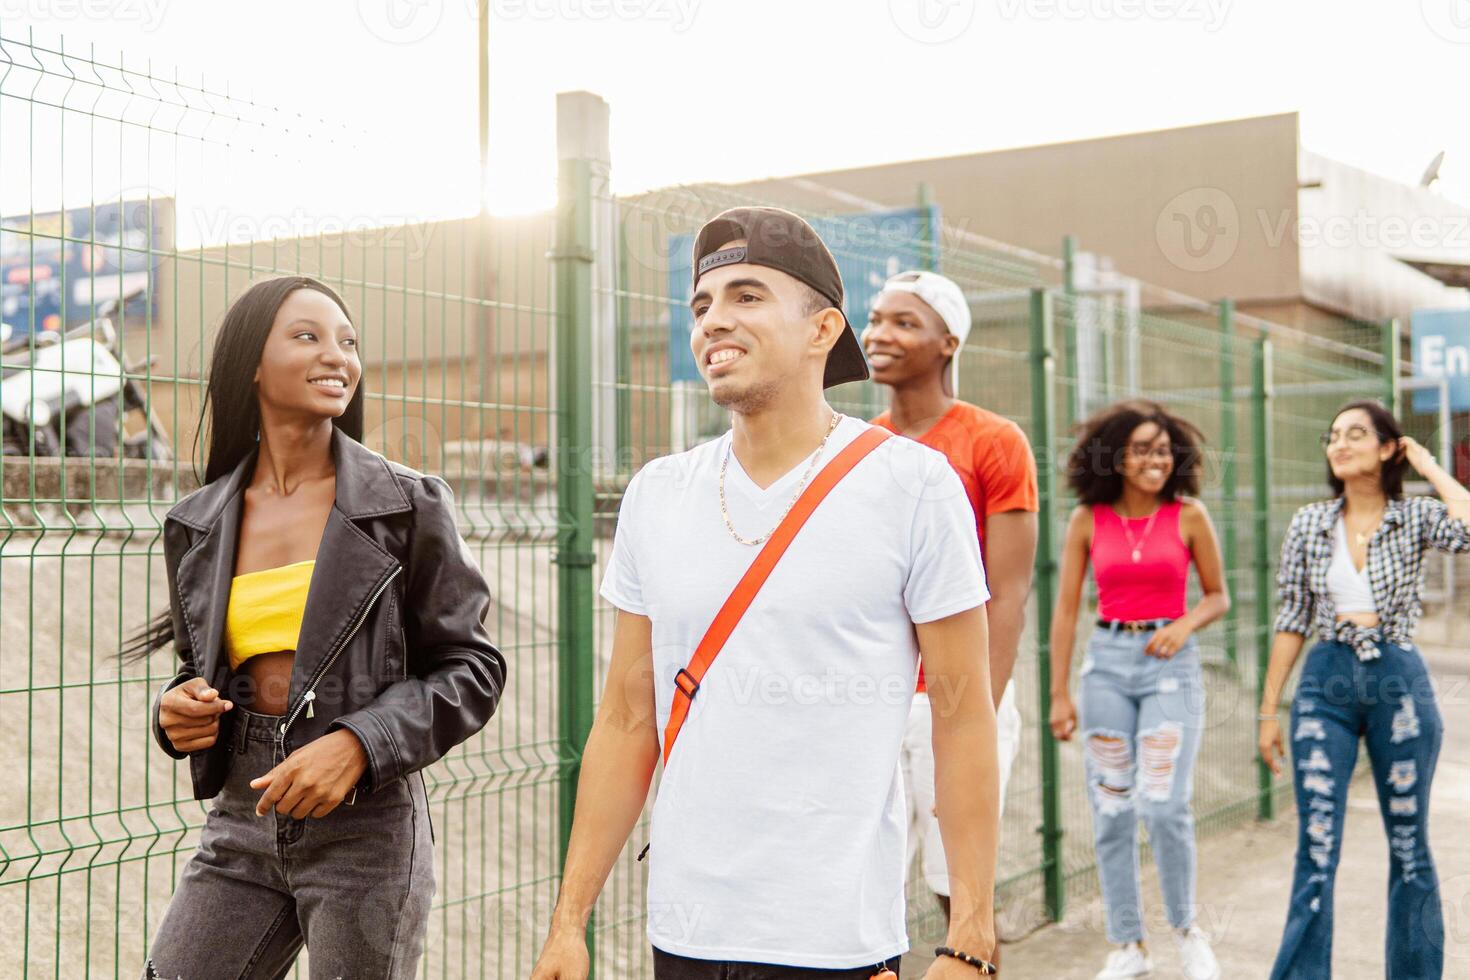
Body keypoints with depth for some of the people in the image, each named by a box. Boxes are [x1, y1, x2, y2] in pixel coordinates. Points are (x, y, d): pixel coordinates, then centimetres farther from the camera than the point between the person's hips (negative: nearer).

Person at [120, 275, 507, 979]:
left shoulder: (409, 505, -4)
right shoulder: (195, 525, 7)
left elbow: (472, 668, -4)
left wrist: (357, 744, -18)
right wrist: (178, 711, -4)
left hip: (366, 830, -3)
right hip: (242, 823, 4)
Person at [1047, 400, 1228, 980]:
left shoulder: (1188, 516, -1)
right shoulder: (1089, 519, 1)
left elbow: (1218, 595, 9)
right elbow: (1066, 609, 3)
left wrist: (1185, 624, -13)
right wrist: (1059, 694, 0)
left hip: (1172, 664, -1)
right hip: (1107, 661, 2)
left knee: (1164, 805, -11)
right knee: (1111, 811, 4)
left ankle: (1185, 927, 16)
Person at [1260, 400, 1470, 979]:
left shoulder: (1416, 518, -1)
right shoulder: (1309, 524, 4)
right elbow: (1292, 620, 6)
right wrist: (1269, 709, 5)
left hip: (1399, 681, -1)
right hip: (1326, 683, 1)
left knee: (1409, 847, 11)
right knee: (1317, 849, -4)